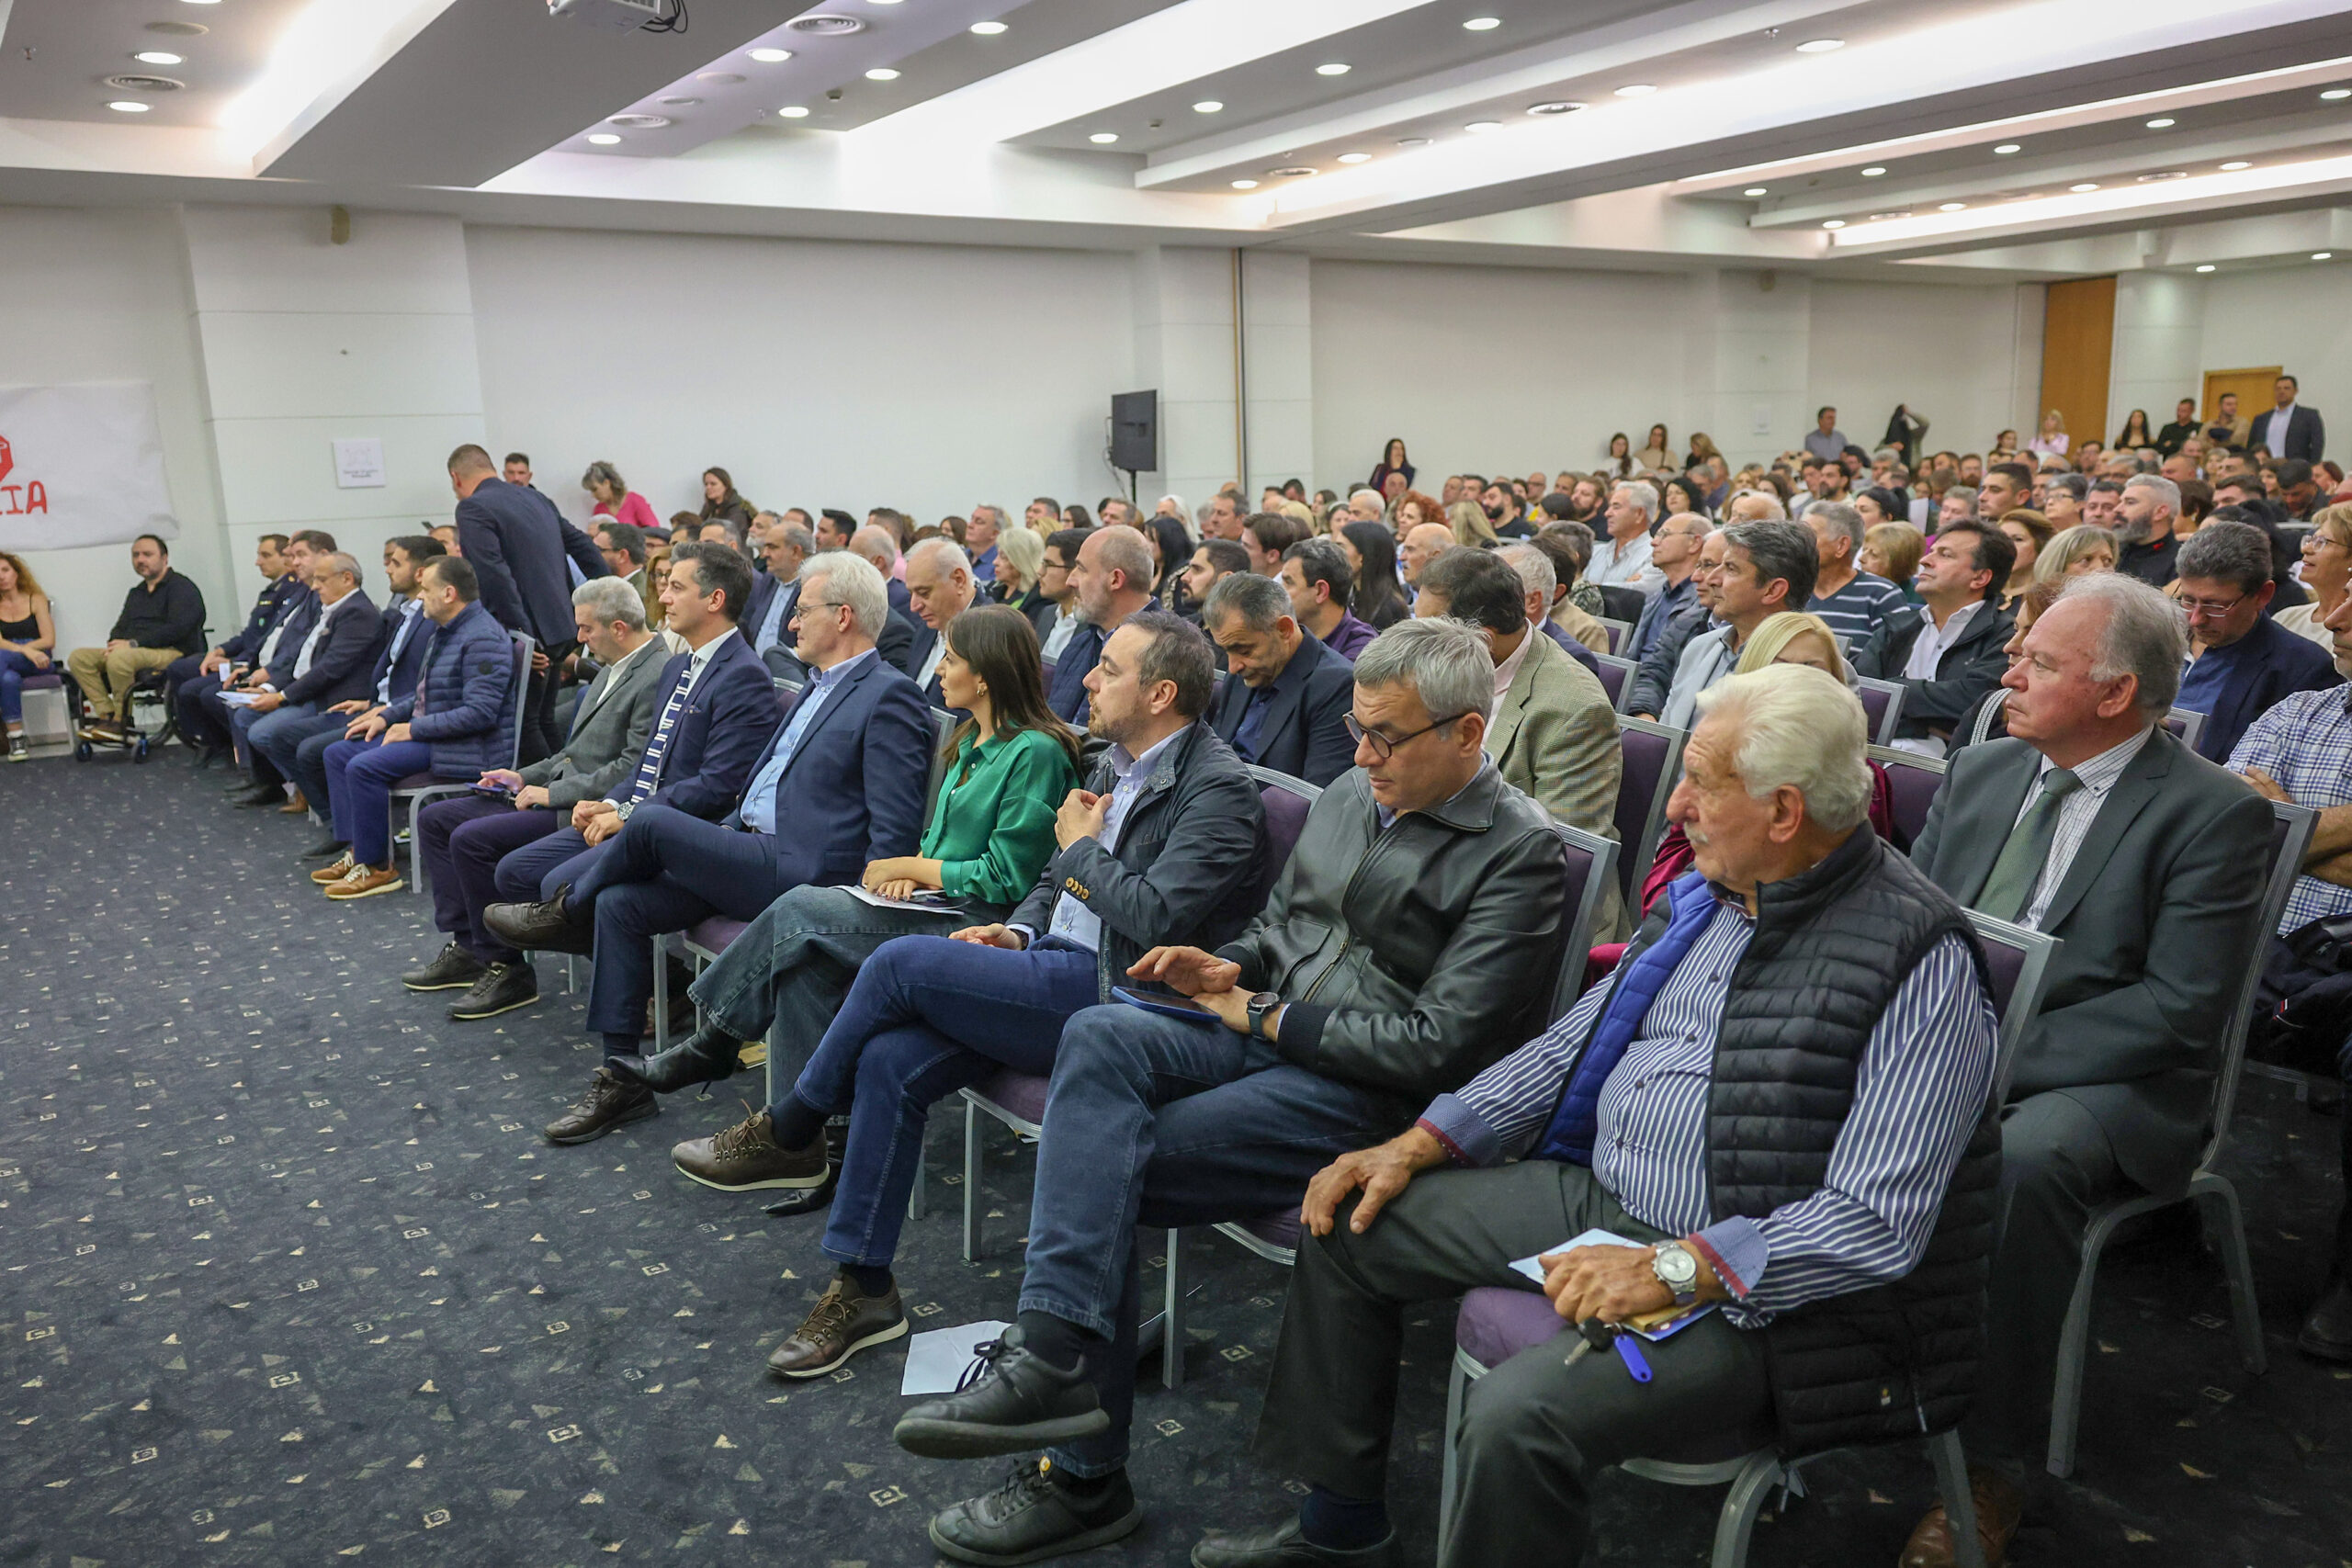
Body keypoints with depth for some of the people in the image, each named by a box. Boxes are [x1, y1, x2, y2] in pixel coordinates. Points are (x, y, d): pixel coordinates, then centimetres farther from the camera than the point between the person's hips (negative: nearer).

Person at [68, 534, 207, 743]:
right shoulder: (136, 592, 26)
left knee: (120, 658, -35)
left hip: (173, 653, -9)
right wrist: (114, 644, -3)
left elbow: (177, 629, -15)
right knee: (78, 657, -7)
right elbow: (121, 627, 23)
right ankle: (106, 715, -16)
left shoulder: (181, 587, -2)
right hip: (135, 651, 9)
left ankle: (121, 720, -19)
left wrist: (133, 643, -16)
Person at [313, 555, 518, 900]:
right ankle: (357, 852, 8)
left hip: (468, 749, -11)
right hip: (427, 733, 11)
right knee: (338, 753, 10)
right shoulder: (443, 631, 14)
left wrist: (414, 729, -20)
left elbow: (480, 713, -27)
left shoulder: (483, 638, -20)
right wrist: (387, 716, 11)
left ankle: (376, 867, -10)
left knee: (364, 766, -23)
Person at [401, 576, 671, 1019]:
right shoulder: (612, 669, 15)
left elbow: (633, 770, -23)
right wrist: (526, 777, 11)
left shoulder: (658, 678, -18)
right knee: (435, 819, 9)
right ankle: (465, 946, 12)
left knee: (471, 839, -22)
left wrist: (553, 792, -16)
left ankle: (505, 969, -9)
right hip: (561, 793, 11)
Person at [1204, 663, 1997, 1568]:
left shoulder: (1921, 960, -19)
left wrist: (1675, 1269, -29)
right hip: (1596, 1197, 8)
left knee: (1519, 1416, -32)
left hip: (1748, 1286, -8)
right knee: (1347, 1222, 9)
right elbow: (1576, 1043, 12)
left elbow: (1878, 1224, -23)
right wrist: (1418, 1145, 4)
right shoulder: (1704, 897, 5)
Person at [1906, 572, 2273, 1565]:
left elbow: (2180, 1007, -14)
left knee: (2023, 1159, -37)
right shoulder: (1980, 773, 10)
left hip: (2096, 1079, -5)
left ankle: (1991, 1464, -20)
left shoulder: (2215, 813, -7)